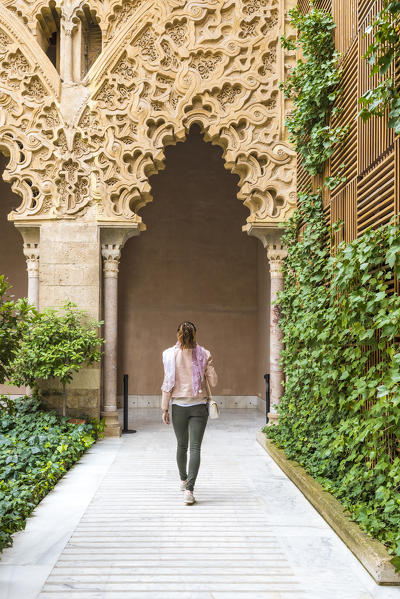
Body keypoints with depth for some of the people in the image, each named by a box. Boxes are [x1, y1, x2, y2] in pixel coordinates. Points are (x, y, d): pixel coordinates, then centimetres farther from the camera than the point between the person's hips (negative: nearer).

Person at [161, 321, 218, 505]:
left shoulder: (170, 354, -5)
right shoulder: (204, 354, -4)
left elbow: (168, 383, -5)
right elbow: (213, 381, -2)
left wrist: (164, 408, 1)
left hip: (179, 405, 1)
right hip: (199, 405, -1)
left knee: (181, 445, 19)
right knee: (195, 447, -2)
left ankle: (183, 480, 39)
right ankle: (189, 490, -12)